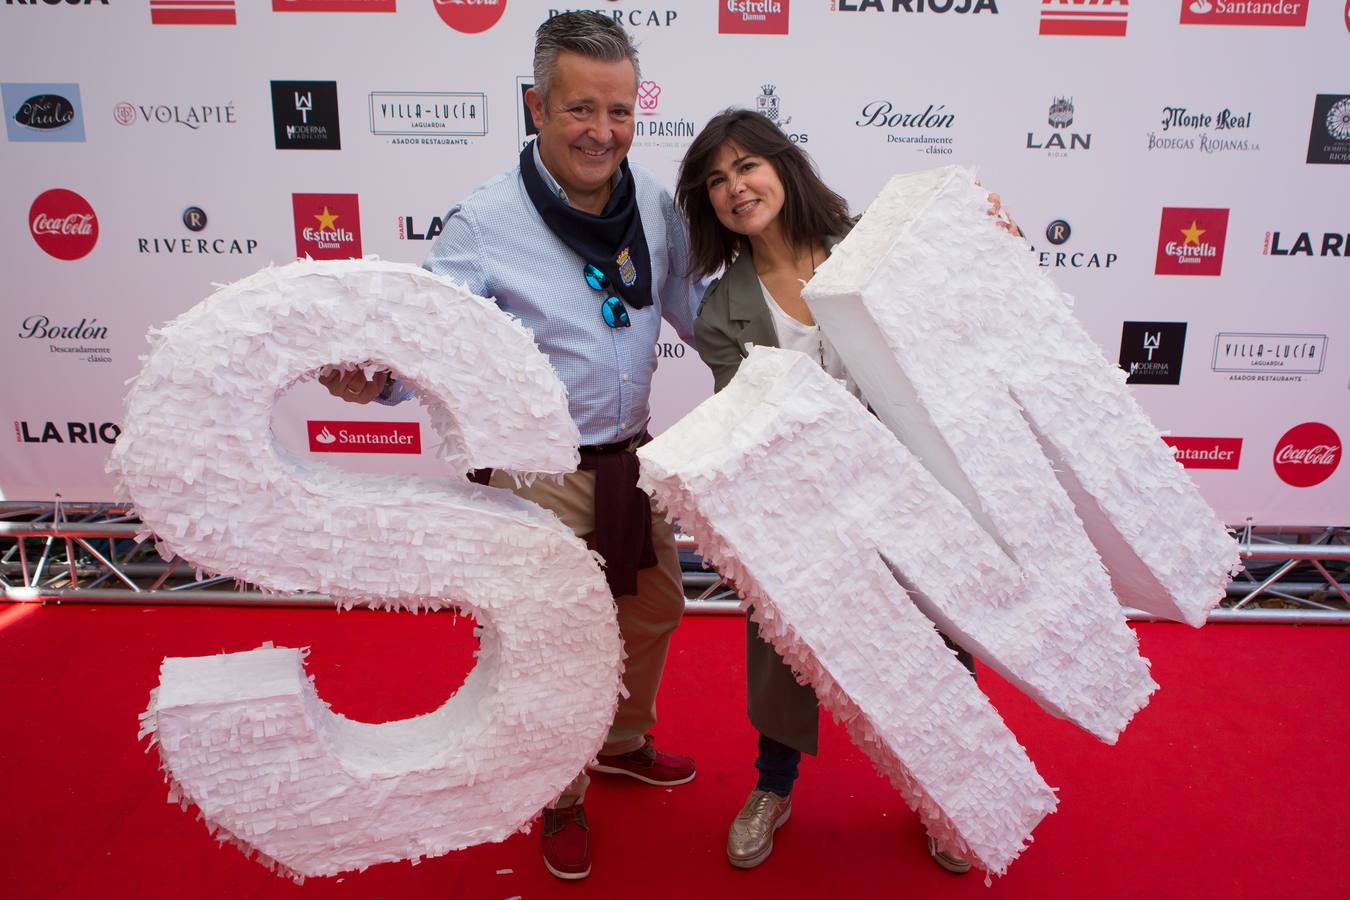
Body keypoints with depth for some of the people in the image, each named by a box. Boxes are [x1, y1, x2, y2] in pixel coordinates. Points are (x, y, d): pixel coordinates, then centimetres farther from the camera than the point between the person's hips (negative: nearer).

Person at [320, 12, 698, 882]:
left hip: (633, 454, 6)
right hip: (540, 472, -6)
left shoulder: (653, 200, -3)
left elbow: (692, 307, 8)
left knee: (656, 607, 23)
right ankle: (561, 799, 40)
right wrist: (375, 377, -41)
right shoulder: (486, 223, -19)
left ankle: (624, 741, 54)